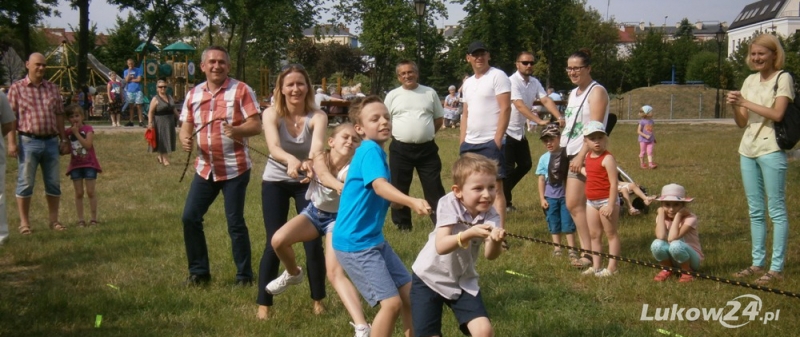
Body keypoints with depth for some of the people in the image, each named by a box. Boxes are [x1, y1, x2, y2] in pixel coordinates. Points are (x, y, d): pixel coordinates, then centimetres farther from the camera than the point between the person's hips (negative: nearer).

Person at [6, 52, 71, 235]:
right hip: (28, 141, -4)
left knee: (54, 183, 7)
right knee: (25, 183, 0)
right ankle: (24, 222, 7)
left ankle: (54, 220, 17)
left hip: (51, 141, 4)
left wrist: (64, 139, 12)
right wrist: (11, 142, -10)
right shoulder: (17, 88, 0)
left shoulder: (53, 88, 11)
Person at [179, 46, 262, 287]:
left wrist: (236, 130, -29)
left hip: (235, 168, -5)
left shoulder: (240, 90, -5)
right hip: (205, 168, 5)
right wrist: (185, 139, -12)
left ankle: (244, 276, 11)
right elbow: (186, 126, 11)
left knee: (235, 223, -1)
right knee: (190, 218, 3)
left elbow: (256, 126, -9)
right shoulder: (193, 94, 9)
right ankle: (198, 272, 16)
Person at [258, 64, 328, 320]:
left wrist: (309, 163, -61)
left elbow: (318, 146, -38)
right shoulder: (271, 114, -18)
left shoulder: (317, 116, -18)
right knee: (274, 243, -5)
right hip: (275, 182, 0)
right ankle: (263, 304, 6)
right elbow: (274, 148, -35)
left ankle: (318, 300, 15)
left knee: (313, 242, -3)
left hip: (306, 182, 0)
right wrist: (291, 160, -58)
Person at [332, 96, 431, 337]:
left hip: (373, 240, 10)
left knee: (410, 294, 11)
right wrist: (411, 201, -50)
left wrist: (404, 203, 17)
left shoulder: (375, 151, 11)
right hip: (354, 243, -10)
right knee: (392, 302, -13)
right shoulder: (370, 150, -17)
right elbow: (380, 186, -36)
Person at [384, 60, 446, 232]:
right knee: (399, 188, 6)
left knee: (434, 187, 1)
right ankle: (402, 223, 18)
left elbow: (439, 118, 13)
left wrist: (426, 133, 6)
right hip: (400, 149, 0)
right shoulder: (393, 95, 3)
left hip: (427, 148, 0)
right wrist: (402, 134, 5)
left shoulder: (430, 93, 5)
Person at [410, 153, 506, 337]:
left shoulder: (490, 215, -13)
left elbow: (490, 255, -29)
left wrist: (496, 242, -51)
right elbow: (441, 246, -33)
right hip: (430, 278, -2)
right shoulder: (449, 204, -22)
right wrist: (469, 234, -49)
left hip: (463, 281, 3)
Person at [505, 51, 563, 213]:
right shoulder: (512, 81, -19)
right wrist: (539, 121, -38)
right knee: (508, 168, -5)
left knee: (526, 165, 11)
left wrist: (559, 117, -23)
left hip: (520, 131, 8)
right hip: (506, 131, -8)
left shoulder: (535, 82, 5)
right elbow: (519, 105, -29)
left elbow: (546, 100, -6)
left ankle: (504, 196, 26)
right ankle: (503, 202, 9)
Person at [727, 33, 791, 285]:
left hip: (771, 150, -7)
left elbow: (777, 114, -17)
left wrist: (746, 102, -16)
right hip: (748, 150, 7)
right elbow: (742, 123, 13)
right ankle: (758, 263, 18)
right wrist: (734, 106, -6)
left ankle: (777, 268, -3)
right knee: (755, 211, 12)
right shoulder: (750, 81, 14)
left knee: (776, 210, -4)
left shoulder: (783, 78, -4)